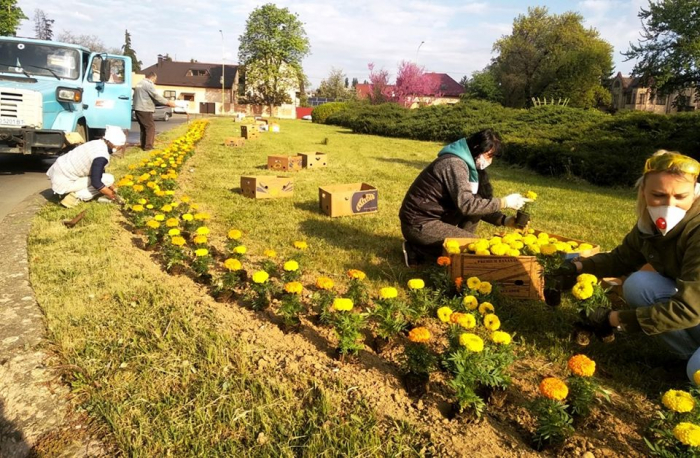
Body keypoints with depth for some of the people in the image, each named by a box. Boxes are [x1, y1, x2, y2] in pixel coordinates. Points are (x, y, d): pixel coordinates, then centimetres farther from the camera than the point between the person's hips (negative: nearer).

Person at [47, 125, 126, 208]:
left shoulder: (99, 143, 3)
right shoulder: (101, 157, -25)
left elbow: (100, 171, 16)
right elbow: (96, 182, -23)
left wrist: (113, 189, 20)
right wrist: (111, 194, -7)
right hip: (62, 181, -9)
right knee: (108, 179, -12)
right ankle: (76, 197, -11)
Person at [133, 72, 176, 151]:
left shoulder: (140, 83, 19)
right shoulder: (148, 84, -11)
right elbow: (156, 96, -18)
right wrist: (168, 102, -15)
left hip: (138, 109, 10)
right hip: (145, 110, -10)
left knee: (143, 127, 18)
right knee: (151, 127, -6)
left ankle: (143, 145, 22)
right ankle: (148, 147, -10)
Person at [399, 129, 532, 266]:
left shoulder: (469, 163, 10)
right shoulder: (455, 164, -20)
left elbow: (478, 204, 11)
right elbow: (467, 205, -27)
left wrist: (504, 220, -3)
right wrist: (504, 202, -20)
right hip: (419, 225, -9)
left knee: (478, 203, 4)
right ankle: (417, 250, -5)